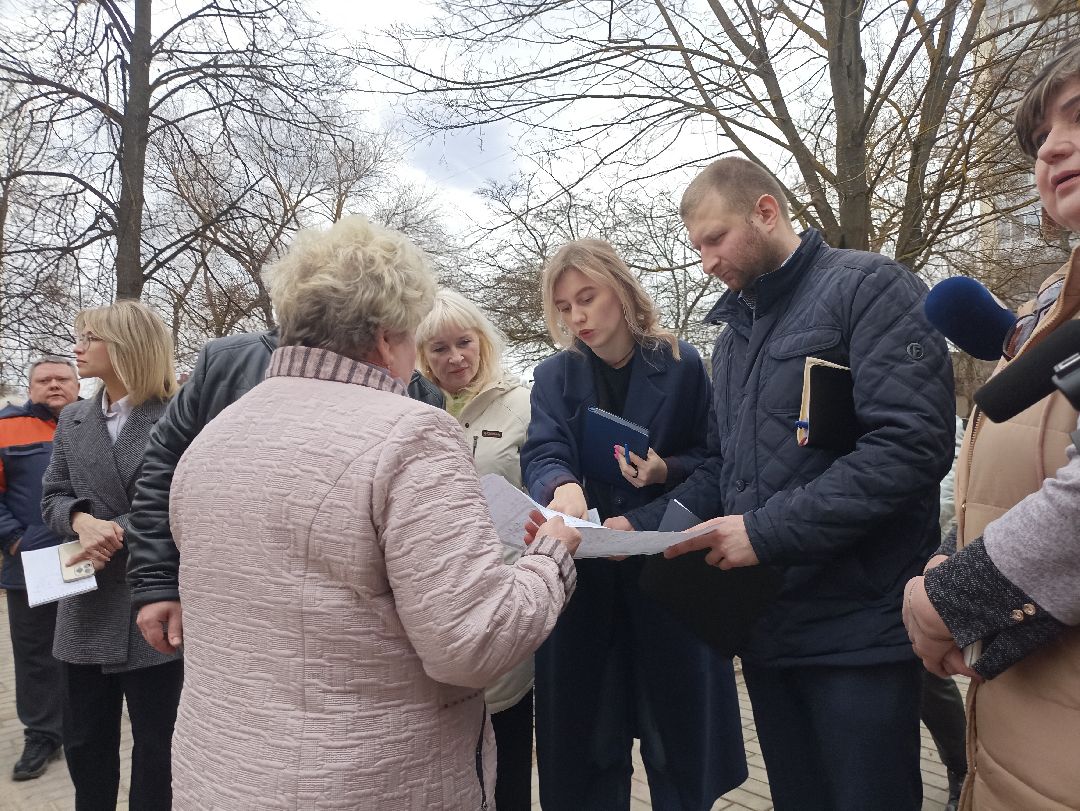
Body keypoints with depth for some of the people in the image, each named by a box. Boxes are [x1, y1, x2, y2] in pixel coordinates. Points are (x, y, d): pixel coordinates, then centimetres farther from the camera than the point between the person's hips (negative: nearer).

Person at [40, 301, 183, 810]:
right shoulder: (72, 420, 10)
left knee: (154, 742, 10)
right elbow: (52, 497, 9)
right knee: (85, 741, 19)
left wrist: (120, 533, -21)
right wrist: (83, 521, -12)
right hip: (90, 605, 6)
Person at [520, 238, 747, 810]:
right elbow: (542, 455, -12)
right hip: (582, 572, 2)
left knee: (676, 721, 10)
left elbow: (711, 460, 2)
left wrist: (665, 470, -19)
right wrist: (564, 487, -35)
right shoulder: (555, 375, 3)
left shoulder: (682, 364, -2)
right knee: (586, 726, 11)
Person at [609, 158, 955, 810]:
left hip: (857, 627, -7)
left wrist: (767, 531, -21)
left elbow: (911, 444, -20)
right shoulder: (734, 334, 16)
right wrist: (640, 524, 1)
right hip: (765, 628, 7)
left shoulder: (870, 288, -7)